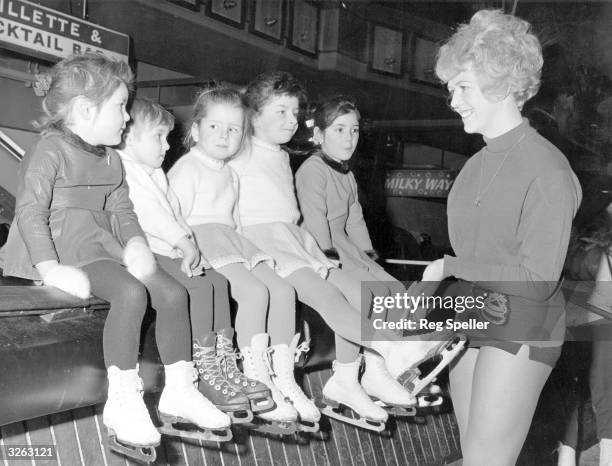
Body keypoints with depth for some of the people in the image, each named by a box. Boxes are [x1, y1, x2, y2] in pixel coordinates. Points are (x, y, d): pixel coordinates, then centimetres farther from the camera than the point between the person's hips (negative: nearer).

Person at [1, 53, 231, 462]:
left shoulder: (111, 161, 18)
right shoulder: (50, 152, -8)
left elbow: (123, 211, 17)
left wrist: (136, 244, -5)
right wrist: (50, 267, -26)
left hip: (104, 249, 9)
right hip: (67, 251, -8)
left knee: (172, 292, -4)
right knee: (130, 292, -31)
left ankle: (179, 390, 7)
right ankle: (123, 402, -22)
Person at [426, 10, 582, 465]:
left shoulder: (547, 169, -15)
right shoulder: (478, 165, 8)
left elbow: (538, 278, -19)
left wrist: (450, 267, -14)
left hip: (520, 333, -7)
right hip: (470, 323, 7)